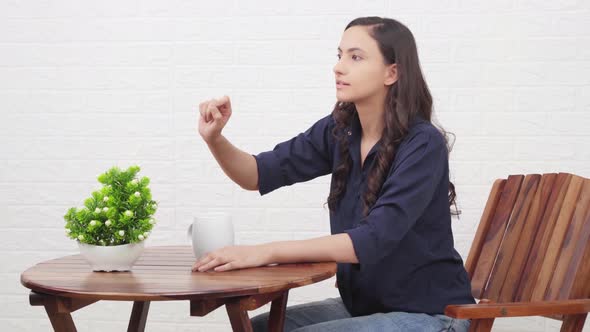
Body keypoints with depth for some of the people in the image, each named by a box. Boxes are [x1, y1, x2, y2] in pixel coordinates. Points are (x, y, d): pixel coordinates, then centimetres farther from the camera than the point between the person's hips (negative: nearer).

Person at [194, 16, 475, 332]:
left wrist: (266, 252, -34)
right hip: (364, 304, 6)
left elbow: (374, 238, -30)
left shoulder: (424, 144, -21)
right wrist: (214, 139, -19)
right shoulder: (340, 130, -1)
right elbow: (258, 174, 2)